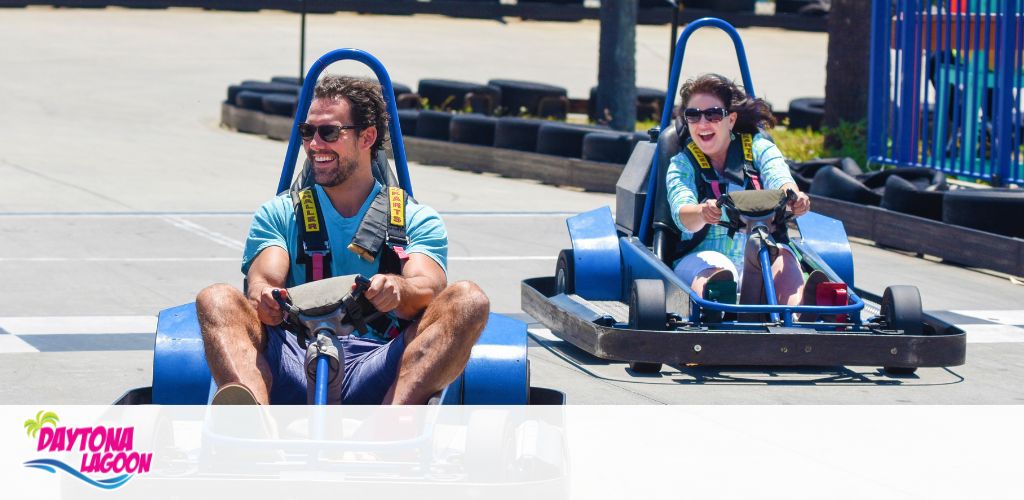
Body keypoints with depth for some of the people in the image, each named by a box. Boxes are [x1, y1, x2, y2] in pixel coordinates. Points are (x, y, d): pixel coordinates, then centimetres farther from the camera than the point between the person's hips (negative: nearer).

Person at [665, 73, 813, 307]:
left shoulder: (758, 147, 12)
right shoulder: (682, 164, 9)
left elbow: (779, 178, -11)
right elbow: (683, 215, -12)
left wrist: (793, 196, -37)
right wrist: (703, 212, -38)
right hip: (703, 259, -1)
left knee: (779, 253, -33)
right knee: (714, 267, -35)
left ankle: (801, 309, -63)